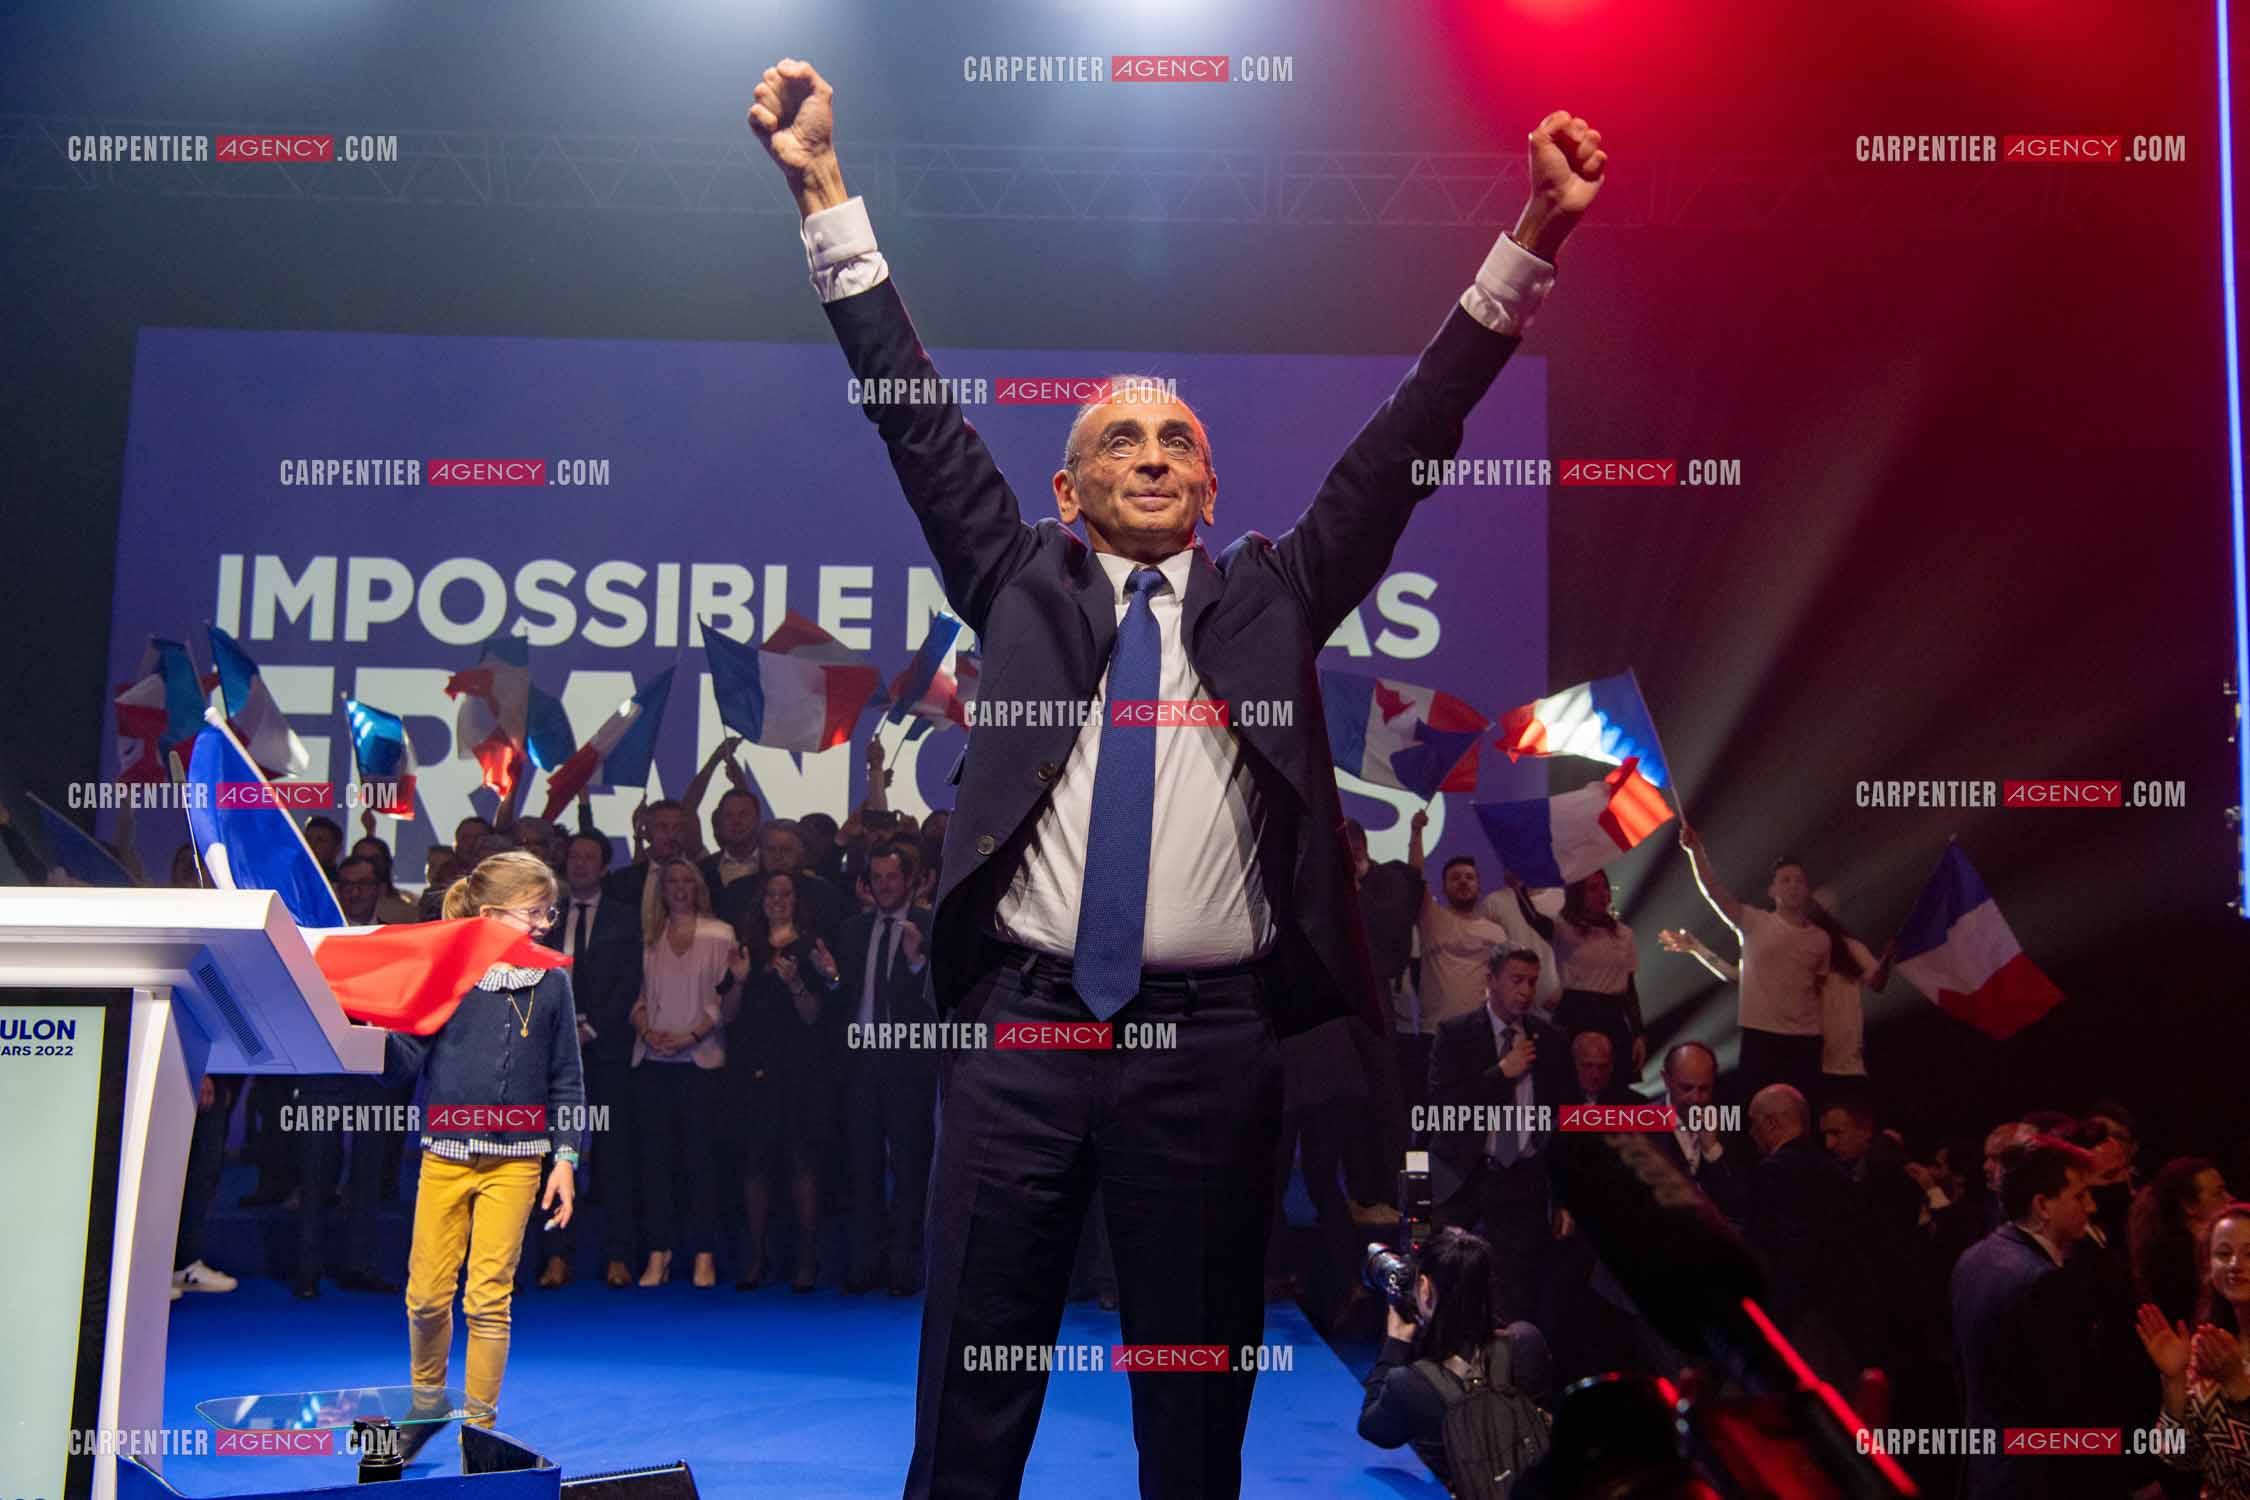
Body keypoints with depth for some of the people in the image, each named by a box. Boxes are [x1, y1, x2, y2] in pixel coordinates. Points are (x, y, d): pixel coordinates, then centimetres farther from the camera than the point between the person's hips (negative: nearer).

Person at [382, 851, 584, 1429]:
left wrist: (565, 1158, 2)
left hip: (515, 1160, 0)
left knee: (489, 1298, 1)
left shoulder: (552, 982, 3)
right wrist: (379, 1035, -24)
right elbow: (406, 1062, -3)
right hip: (444, 1156, 0)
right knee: (427, 1295, 6)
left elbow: (566, 1078, 7)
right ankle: (426, 1399, 34)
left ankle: (479, 1422, 16)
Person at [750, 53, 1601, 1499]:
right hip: (1026, 1022, 0)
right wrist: (826, 193, 4)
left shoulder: (1269, 595, 14)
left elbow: (1403, 442, 9)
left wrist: (1534, 241, 4)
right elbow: (919, 418, 9)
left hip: (1214, 1043, 1)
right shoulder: (1021, 581, 13)